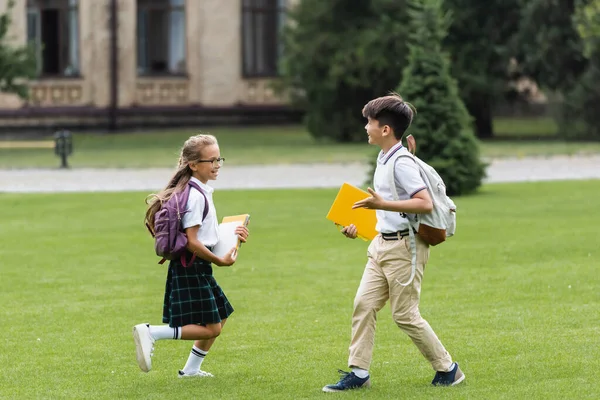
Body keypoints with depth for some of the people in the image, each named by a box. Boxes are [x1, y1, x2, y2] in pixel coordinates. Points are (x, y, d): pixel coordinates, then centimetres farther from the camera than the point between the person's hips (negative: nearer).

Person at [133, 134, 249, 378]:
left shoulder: (201, 192, 12)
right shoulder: (195, 196, -19)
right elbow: (192, 242, -22)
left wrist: (232, 236, 14)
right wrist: (219, 261, -15)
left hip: (198, 268, 10)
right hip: (191, 268, -10)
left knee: (219, 318, 20)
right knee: (210, 328, -9)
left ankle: (191, 369, 27)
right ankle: (150, 333, -11)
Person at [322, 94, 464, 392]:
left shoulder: (401, 163, -17)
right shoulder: (384, 160, 12)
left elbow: (425, 203, -26)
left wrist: (382, 204, -30)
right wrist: (360, 226, 17)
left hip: (403, 247, -9)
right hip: (382, 243, 9)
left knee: (405, 315, -2)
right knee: (364, 304, 3)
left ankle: (447, 369, 11)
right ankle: (359, 373, 6)